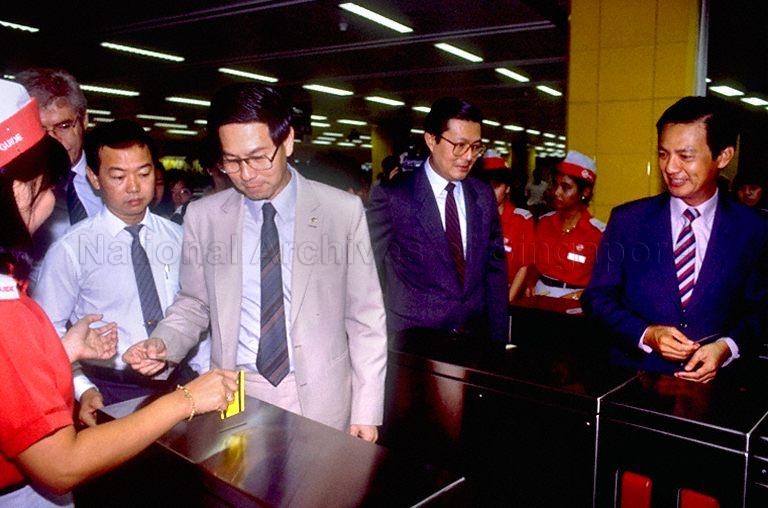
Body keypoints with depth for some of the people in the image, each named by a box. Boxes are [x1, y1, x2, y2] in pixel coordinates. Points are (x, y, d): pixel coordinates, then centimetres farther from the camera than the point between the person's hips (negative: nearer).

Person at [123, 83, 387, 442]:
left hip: (321, 399, -1)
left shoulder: (343, 211, -7)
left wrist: (367, 411, -5)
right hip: (236, 399, 2)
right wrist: (164, 343, -10)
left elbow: (366, 319, -4)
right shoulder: (202, 217, -1)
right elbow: (194, 302, 11)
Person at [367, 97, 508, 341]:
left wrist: (498, 338, 5)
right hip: (413, 338, -4)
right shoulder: (391, 196, -11)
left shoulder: (484, 195, 3)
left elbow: (495, 266, 7)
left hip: (476, 336, 4)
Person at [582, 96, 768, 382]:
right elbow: (598, 297, 4)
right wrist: (646, 335, -11)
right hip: (633, 376, -1)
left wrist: (727, 347, -7)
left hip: (710, 381, 2)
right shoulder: (627, 220, 1)